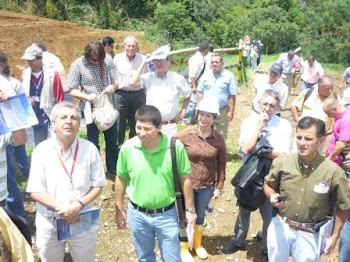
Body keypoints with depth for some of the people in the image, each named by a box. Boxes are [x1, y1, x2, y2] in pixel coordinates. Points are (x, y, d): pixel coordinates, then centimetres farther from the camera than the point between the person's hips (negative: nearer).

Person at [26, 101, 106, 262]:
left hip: (83, 222, 0)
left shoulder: (89, 149, -10)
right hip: (49, 223, 0)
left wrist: (78, 205, -19)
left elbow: (98, 185, -4)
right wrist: (60, 208, -21)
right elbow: (35, 191, -9)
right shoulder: (41, 150, -11)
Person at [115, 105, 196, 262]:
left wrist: (190, 209, 0)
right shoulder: (127, 148, -15)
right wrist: (118, 210, 6)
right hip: (137, 214, 1)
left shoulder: (175, 146, -19)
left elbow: (185, 178, -6)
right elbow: (121, 180, 0)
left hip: (166, 214, -1)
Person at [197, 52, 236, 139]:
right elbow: (200, 93, 7)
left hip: (222, 111, -2)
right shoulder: (206, 76, 3)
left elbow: (232, 96, -6)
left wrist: (231, 111, -10)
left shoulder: (229, 76, -6)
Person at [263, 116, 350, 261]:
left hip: (309, 234, -2)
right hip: (280, 226, 2)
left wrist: (335, 236, 0)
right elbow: (268, 185, 4)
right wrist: (272, 197, -18)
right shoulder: (282, 162, -14)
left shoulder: (333, 172, -18)